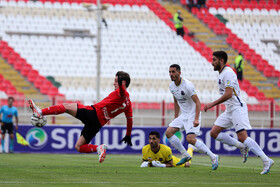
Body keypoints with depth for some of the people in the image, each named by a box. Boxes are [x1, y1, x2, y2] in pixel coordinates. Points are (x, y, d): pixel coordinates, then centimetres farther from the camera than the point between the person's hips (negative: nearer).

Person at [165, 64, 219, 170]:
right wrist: (176, 118, 20)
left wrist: (196, 119, -31)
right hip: (183, 116, 8)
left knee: (190, 139, -22)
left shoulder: (187, 85, -21)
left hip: (193, 115, -8)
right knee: (168, 132, -1)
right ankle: (185, 155, 10)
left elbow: (197, 102, -21)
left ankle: (213, 157, -11)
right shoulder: (172, 86, 4)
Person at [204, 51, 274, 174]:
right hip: (229, 110, 10)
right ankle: (242, 147, 8)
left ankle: (266, 160, -18)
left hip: (237, 108, -10)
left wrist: (212, 104, -20)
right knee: (214, 133, 3)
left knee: (242, 137, -19)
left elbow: (228, 94, -22)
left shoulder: (228, 73, -14)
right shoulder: (221, 74, 17)